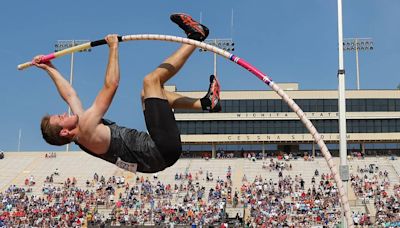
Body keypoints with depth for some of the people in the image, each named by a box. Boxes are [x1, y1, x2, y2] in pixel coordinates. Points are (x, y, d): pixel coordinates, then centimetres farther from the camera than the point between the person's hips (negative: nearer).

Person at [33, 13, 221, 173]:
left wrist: (50, 69, 32)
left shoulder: (81, 133, 10)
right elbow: (111, 85, -18)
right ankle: (195, 36, 1)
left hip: (160, 153, 10)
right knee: (151, 80, -13)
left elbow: (69, 95, 25)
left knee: (148, 92, 27)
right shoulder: (87, 130, -17)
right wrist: (113, 47, -8)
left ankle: (205, 103, 16)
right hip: (164, 150, -10)